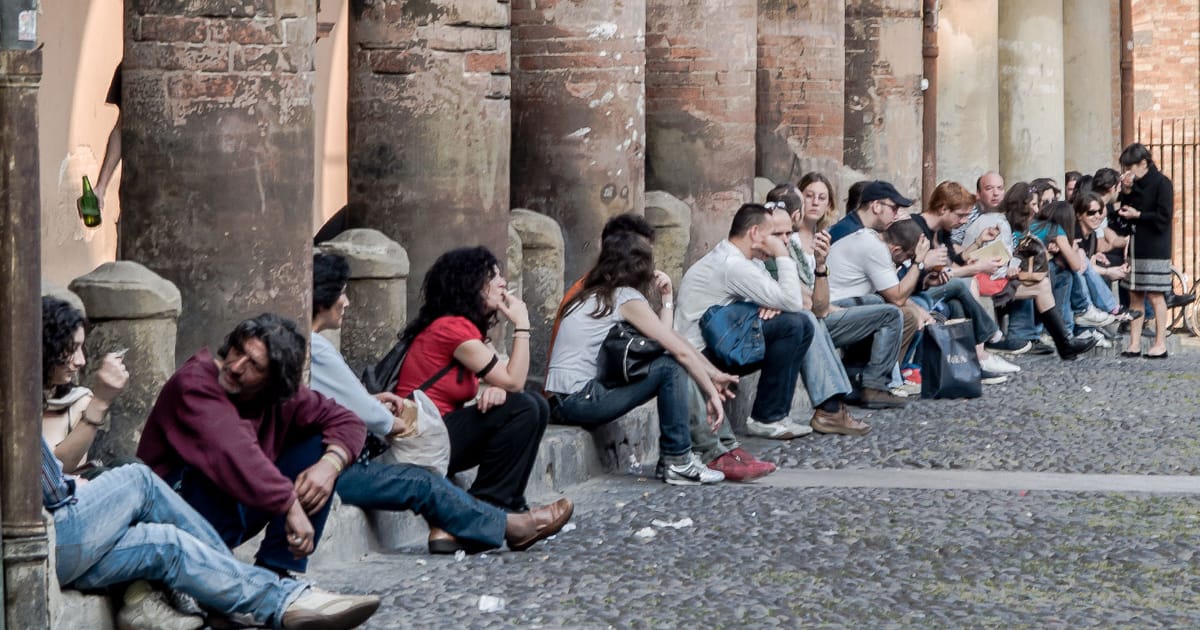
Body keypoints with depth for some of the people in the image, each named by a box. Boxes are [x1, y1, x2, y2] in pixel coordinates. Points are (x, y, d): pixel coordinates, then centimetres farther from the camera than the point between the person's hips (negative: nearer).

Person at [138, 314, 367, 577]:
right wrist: (290, 506, -45)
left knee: (319, 444, -6)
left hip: (236, 509, 7)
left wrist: (330, 465, -22)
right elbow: (233, 452, -40)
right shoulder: (195, 383, -25)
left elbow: (347, 422, 0)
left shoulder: (282, 395, -3)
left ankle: (274, 570, -10)